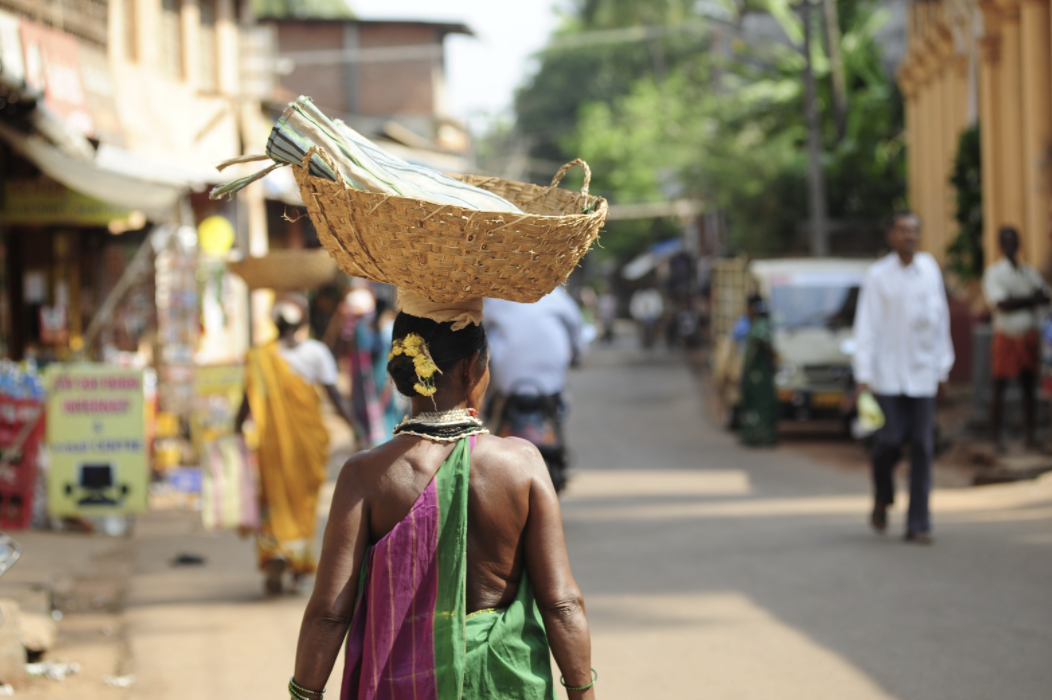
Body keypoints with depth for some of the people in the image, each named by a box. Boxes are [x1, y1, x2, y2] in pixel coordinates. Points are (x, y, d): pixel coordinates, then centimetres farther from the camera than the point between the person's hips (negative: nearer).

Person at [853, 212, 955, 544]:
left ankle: (918, 524, 1)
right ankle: (882, 499, 23)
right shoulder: (877, 276, -2)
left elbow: (940, 318, 13)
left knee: (922, 448, -3)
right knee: (889, 441, -7)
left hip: (922, 375, 3)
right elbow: (866, 327, -4)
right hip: (888, 375, -2)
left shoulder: (930, 270, 7)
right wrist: (863, 375, -10)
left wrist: (942, 366, 12)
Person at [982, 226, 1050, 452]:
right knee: (1000, 386, -4)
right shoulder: (994, 272, -2)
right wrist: (1029, 300, -9)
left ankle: (1030, 434, 11)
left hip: (1029, 336, 4)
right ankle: (997, 436, 0)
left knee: (1029, 385, 6)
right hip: (1006, 335, -4)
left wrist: (1017, 301, -15)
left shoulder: (1029, 271, 12)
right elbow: (1001, 303, -13)